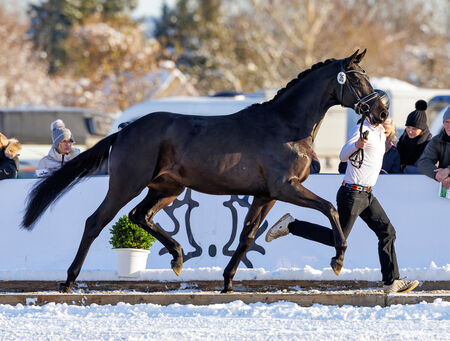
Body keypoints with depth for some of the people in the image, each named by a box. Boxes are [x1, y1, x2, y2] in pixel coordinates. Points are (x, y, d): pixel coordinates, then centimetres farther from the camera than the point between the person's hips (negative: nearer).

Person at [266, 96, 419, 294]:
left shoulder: (380, 130, 13)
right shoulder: (362, 129, -16)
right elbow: (343, 156, -31)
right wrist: (356, 145, -48)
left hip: (366, 195, 9)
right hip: (352, 194, -9)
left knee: (387, 232, 2)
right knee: (337, 239, -7)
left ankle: (391, 282, 3)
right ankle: (290, 226, 4)